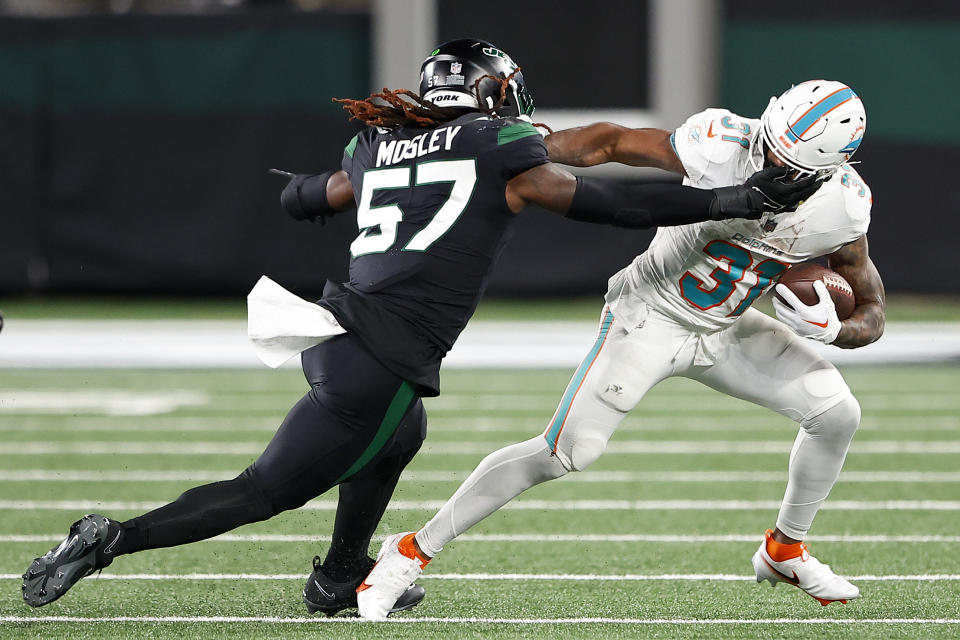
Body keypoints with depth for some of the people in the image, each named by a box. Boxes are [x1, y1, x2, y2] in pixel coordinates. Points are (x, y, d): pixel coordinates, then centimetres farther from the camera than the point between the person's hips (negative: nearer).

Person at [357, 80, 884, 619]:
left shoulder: (843, 209, -18)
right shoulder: (721, 147, -30)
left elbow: (872, 315, -6)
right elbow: (611, 141, -18)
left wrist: (830, 328, -29)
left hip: (725, 329, 5)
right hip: (649, 318, -5)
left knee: (837, 413, -5)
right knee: (568, 452, -14)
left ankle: (784, 552, 21)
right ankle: (413, 551, -3)